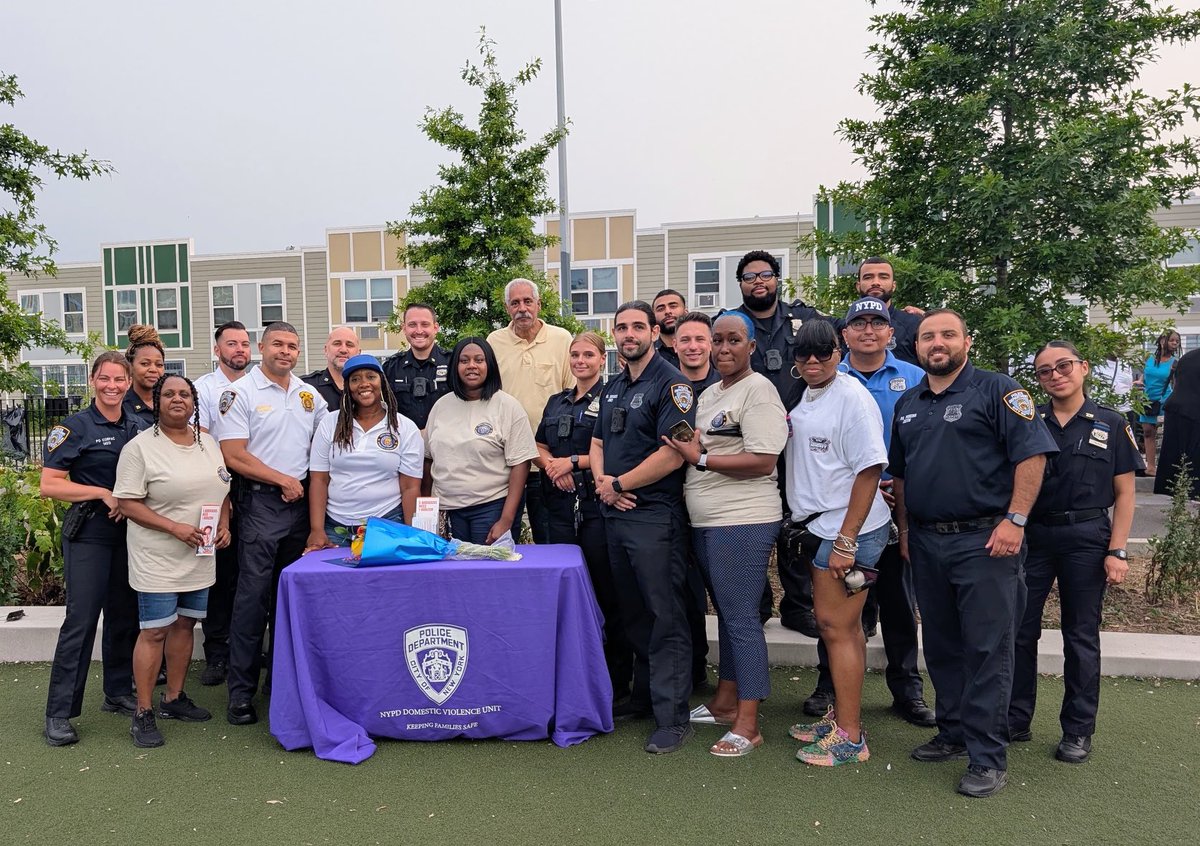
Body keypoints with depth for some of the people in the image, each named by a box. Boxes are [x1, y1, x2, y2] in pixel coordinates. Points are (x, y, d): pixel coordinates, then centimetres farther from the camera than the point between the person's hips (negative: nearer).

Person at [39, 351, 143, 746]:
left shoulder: (136, 428, 9)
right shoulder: (74, 427, -7)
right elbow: (49, 485, -12)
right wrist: (104, 494, -18)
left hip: (129, 533, 6)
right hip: (89, 534, -5)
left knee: (125, 616, 12)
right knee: (81, 620, -6)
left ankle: (119, 692, 26)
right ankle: (59, 713, 5)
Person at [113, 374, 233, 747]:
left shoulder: (209, 443, 9)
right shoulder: (140, 447, -9)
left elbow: (222, 491, 17)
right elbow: (128, 504, -13)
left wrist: (224, 526, 1)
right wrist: (175, 527, -21)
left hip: (200, 558, 6)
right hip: (157, 559, -6)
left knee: (185, 625, 14)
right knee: (154, 632, -2)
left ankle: (174, 698, 28)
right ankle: (143, 713, 10)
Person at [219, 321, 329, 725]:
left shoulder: (310, 395, 12)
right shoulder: (242, 392, -3)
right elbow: (233, 455, -10)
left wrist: (309, 483, 5)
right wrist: (283, 480, -8)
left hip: (302, 501, 5)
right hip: (260, 502, -5)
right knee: (254, 593, -5)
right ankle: (241, 691, 3)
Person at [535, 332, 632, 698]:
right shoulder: (556, 402, 17)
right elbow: (539, 447, 17)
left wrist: (574, 461, -12)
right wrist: (552, 465, -3)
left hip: (597, 505, -6)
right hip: (561, 505, 6)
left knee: (606, 591, -2)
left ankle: (618, 678, 9)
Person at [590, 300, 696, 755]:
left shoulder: (671, 384, -10)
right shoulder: (612, 387, 15)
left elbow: (671, 455, -19)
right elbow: (598, 444, 19)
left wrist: (619, 484, -12)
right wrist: (603, 483, -2)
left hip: (655, 515, -8)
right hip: (615, 513, 8)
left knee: (665, 617, -2)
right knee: (633, 612, 17)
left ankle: (672, 715, 7)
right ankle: (643, 695, 31)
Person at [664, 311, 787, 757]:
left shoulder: (758, 390, -11)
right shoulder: (709, 394, 17)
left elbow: (762, 462, -19)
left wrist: (700, 459, -16)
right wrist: (689, 448, 4)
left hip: (742, 523, -9)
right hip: (706, 522, 9)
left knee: (741, 619, -4)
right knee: (727, 613, 18)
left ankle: (748, 724, 6)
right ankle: (726, 701, 32)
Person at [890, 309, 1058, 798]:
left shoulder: (995, 390, -4)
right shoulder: (907, 405, 14)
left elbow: (1032, 454, -11)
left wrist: (1015, 521, -17)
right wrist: (904, 528, 15)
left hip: (984, 540, -6)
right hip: (926, 543, 6)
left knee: (987, 650, -2)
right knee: (941, 647, 14)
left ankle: (988, 758, 7)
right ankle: (953, 734, 28)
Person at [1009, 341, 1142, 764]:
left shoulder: (1111, 425, 0)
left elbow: (1124, 493, 1)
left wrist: (1117, 551, -6)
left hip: (1086, 538, -1)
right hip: (1032, 535, 2)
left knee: (1081, 636, 8)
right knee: (1019, 630, 6)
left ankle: (1078, 730, 22)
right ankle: (1015, 720, 20)